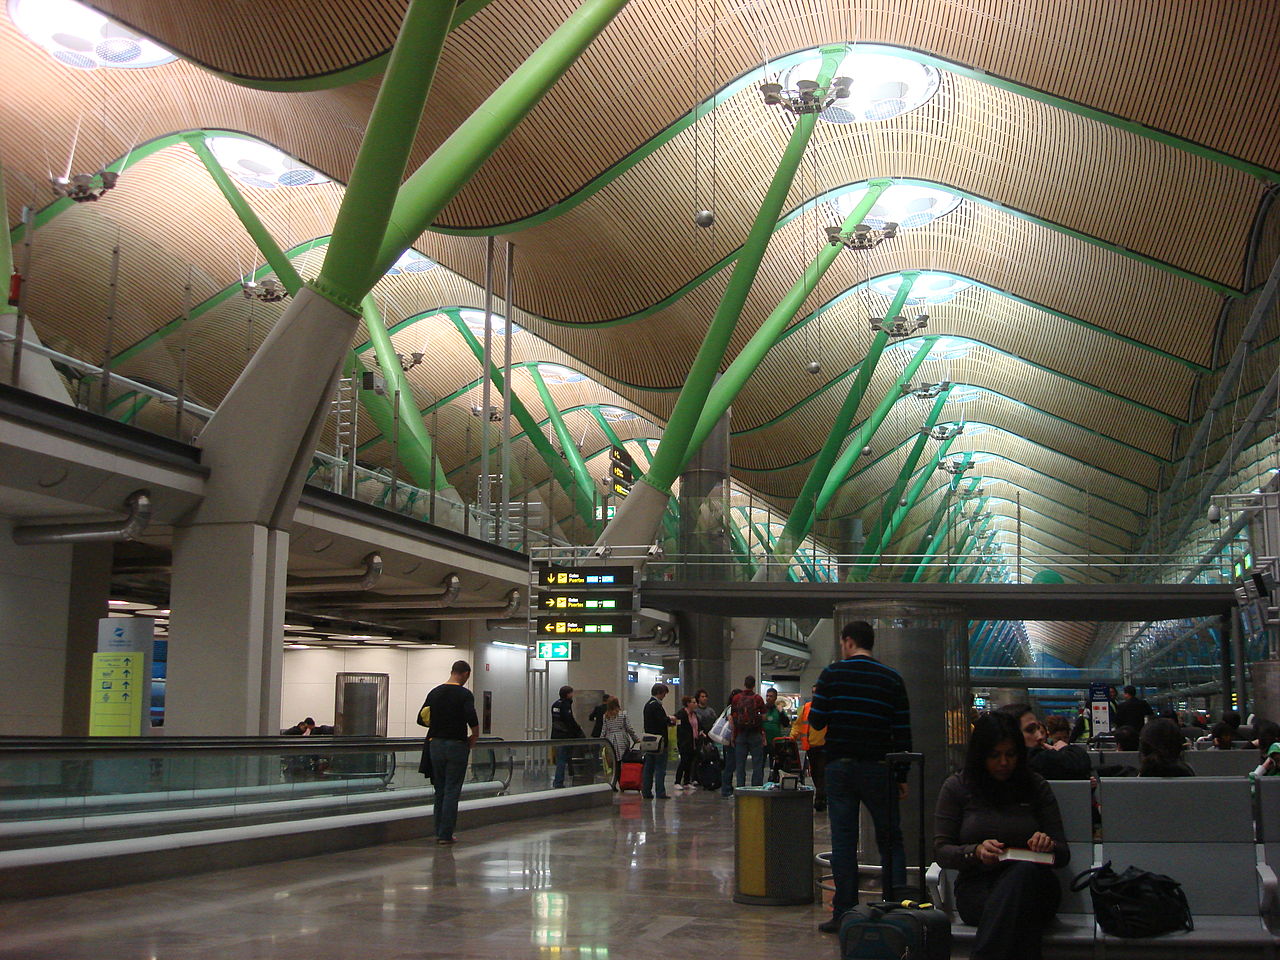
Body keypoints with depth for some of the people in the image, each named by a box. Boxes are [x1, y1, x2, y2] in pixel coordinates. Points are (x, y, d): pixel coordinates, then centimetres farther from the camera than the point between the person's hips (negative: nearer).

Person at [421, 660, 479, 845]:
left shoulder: (434, 693, 7)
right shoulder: (464, 694, -11)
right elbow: (472, 719, -22)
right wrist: (474, 737, -4)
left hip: (435, 745, 5)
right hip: (456, 746, -5)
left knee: (440, 791, 15)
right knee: (452, 792, -1)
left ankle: (439, 832, 18)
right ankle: (446, 835, -2)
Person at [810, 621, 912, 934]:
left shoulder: (832, 674, -1)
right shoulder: (892, 679, 3)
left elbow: (816, 722, -3)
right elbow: (903, 732, 2)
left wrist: (818, 698, 17)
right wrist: (902, 776, 7)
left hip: (840, 767, -1)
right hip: (878, 768, 1)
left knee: (843, 840, 2)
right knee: (890, 840, 8)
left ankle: (844, 913, 1)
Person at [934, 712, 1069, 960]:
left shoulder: (1036, 786, 12)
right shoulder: (957, 787, 9)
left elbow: (1063, 855, 12)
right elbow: (941, 851, 4)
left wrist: (1049, 845, -13)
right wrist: (976, 852, -16)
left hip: (1030, 884, 2)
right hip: (976, 888, -2)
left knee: (1026, 871, -38)